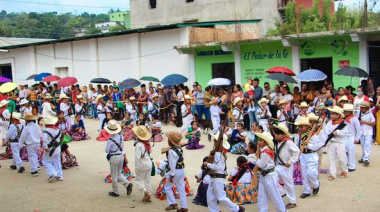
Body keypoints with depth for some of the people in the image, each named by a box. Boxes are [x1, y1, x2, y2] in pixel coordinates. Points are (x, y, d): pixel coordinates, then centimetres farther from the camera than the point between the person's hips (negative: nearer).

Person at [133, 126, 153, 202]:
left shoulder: (139, 145, -20)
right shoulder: (148, 143, 1)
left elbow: (137, 157, -19)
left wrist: (136, 168, -14)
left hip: (142, 165, -7)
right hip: (149, 164, 7)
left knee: (138, 179, 8)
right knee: (147, 180, 13)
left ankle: (146, 192, -5)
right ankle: (148, 196, 18)